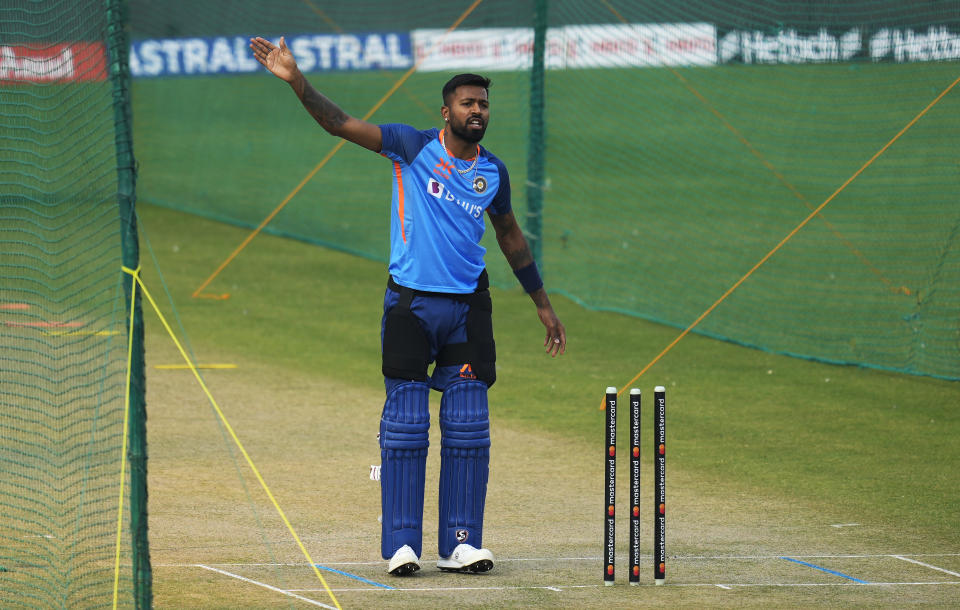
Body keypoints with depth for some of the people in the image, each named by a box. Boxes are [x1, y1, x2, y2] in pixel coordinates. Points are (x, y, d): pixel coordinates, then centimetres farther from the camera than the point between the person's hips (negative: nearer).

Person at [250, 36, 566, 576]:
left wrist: (544, 305, 27)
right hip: (410, 304, -3)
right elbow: (341, 124, -8)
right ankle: (402, 545, -1)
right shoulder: (414, 147, -1)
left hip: (468, 307, 3)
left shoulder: (493, 172, 9)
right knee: (405, 424, -4)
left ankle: (461, 543, 6)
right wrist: (297, 80, -21)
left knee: (469, 427, 1)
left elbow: (511, 237, 24)